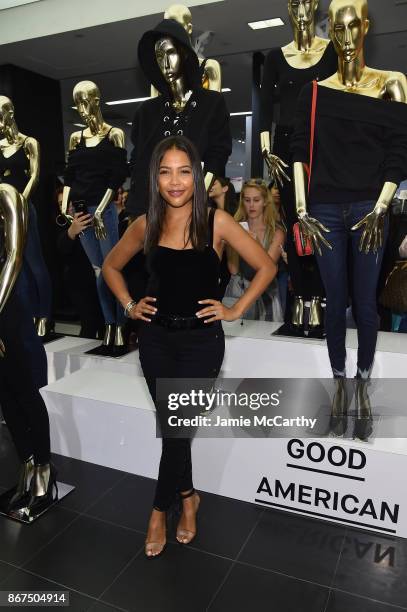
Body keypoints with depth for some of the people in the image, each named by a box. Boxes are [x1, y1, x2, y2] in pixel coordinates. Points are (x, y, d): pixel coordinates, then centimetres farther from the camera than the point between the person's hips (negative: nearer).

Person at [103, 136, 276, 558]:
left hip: (201, 339, -3)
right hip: (156, 338, 3)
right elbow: (111, 266, 17)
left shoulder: (216, 221, -8)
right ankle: (188, 497, 39)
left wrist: (236, 310, -5)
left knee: (177, 427, 2)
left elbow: (266, 267, -3)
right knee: (170, 424, 13)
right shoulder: (145, 225, 1)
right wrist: (129, 305, 6)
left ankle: (159, 512, 27)